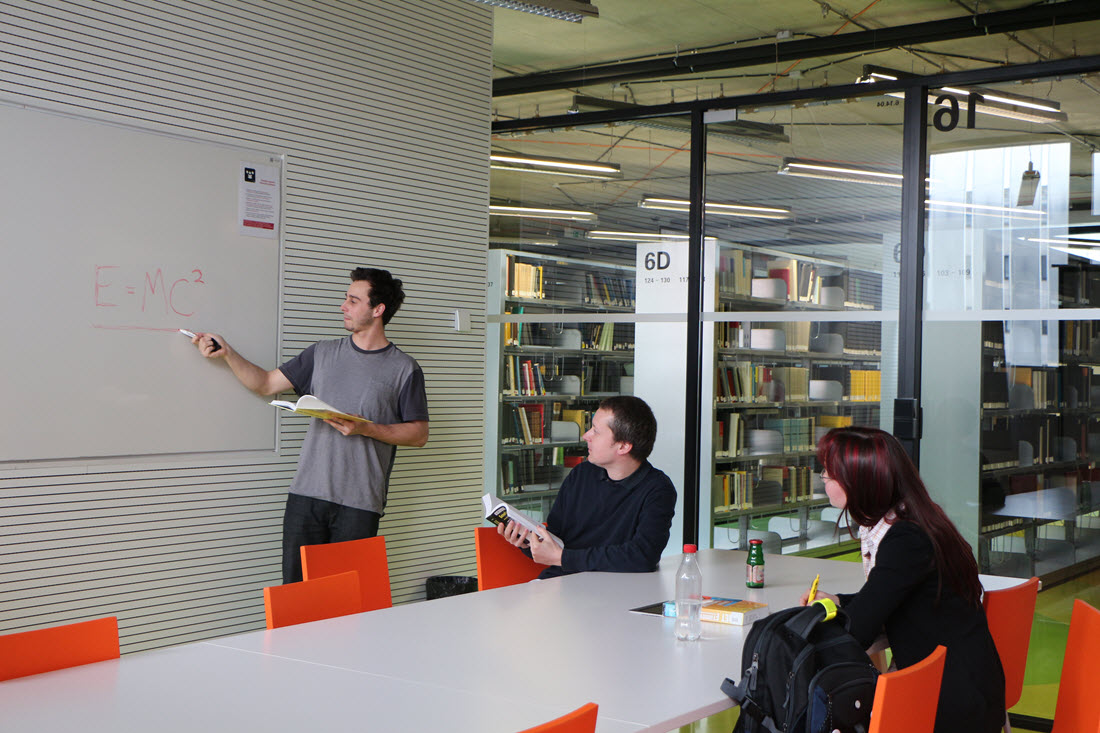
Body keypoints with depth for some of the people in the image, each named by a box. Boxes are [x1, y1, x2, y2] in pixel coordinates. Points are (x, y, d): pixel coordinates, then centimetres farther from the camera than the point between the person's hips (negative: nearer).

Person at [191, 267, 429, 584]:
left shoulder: (404, 369, 2)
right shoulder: (323, 353, 14)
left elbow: (419, 434, 0)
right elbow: (266, 383, 18)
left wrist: (366, 429, -12)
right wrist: (227, 353, 6)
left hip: (359, 504, -3)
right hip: (307, 495, 3)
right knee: (296, 587, 0)